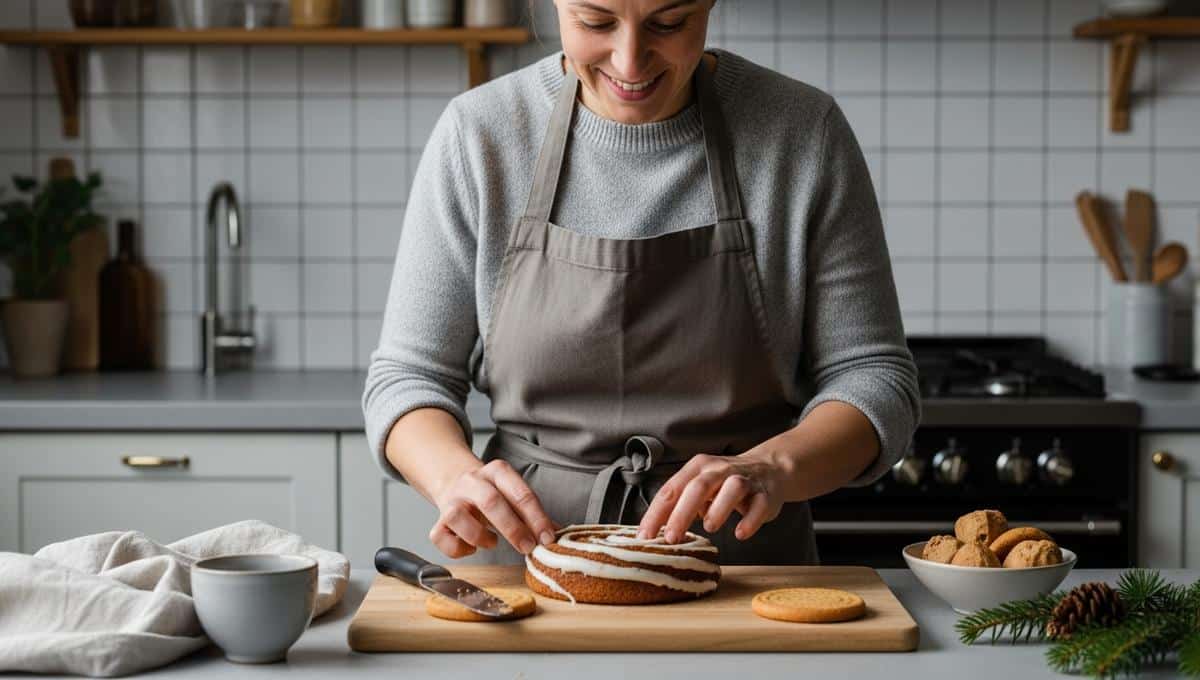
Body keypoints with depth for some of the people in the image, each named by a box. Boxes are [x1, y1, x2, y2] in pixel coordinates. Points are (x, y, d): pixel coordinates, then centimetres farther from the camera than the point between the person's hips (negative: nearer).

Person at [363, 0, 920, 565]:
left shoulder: (803, 132, -4)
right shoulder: (477, 133, -2)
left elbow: (875, 378, -1)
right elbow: (408, 376, 2)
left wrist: (775, 466, -22)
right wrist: (456, 475, -20)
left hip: (749, 568, 0)